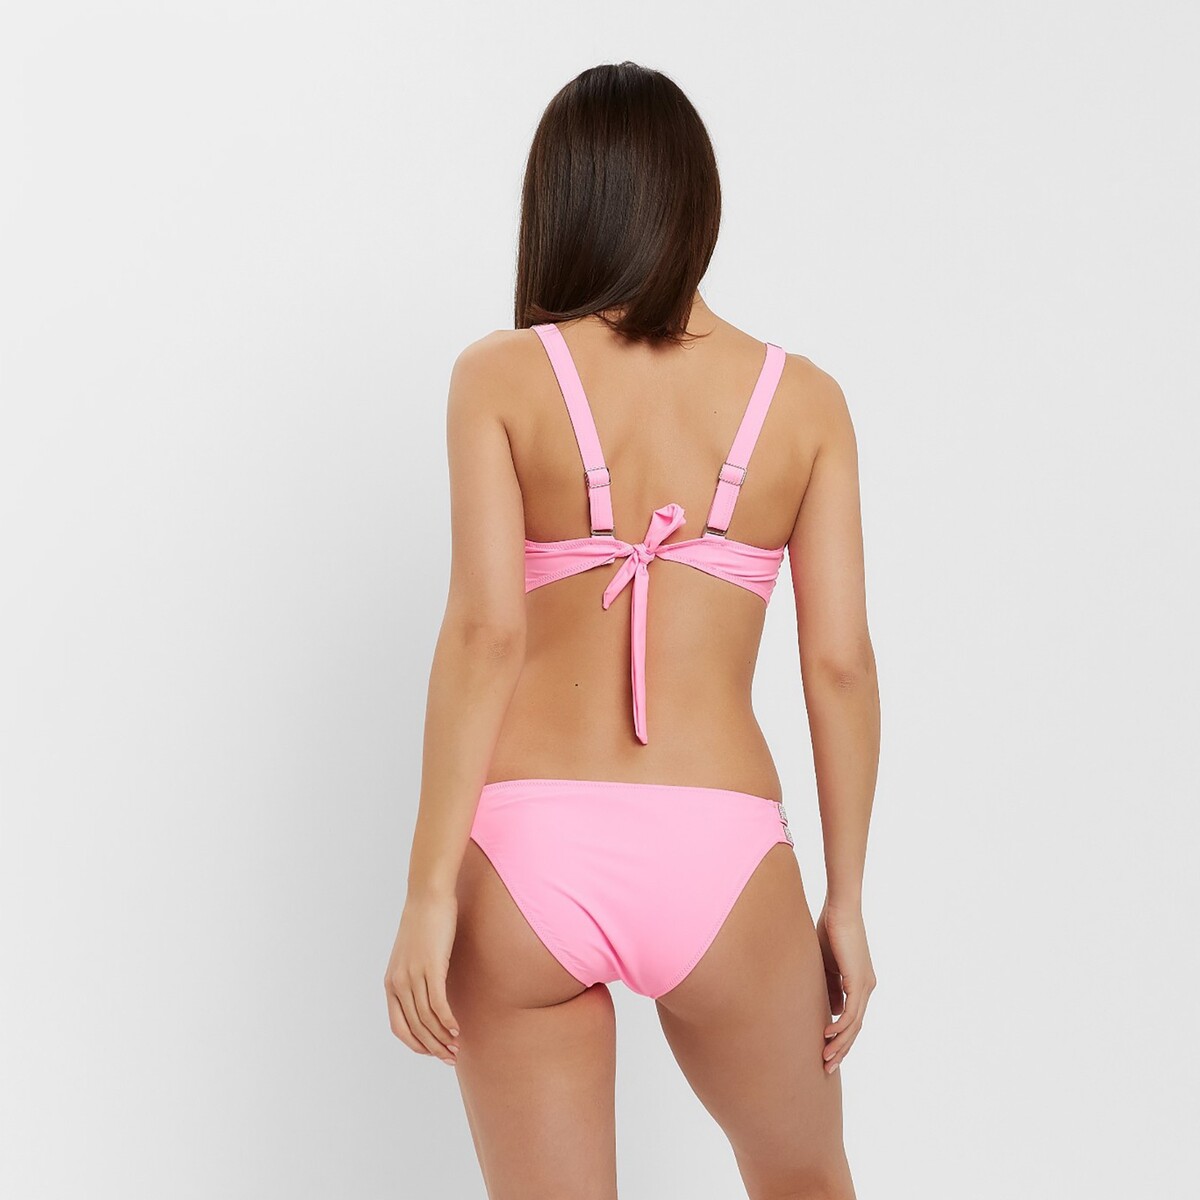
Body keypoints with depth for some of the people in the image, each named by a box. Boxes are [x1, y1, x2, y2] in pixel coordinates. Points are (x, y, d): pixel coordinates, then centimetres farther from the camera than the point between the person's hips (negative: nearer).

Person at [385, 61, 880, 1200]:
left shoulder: (500, 375, 0)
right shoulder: (803, 398, 4)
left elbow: (485, 631, -10)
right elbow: (839, 664, 1)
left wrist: (428, 893, -7)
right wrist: (846, 904, 10)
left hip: (525, 850, -1)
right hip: (718, 856, 1)